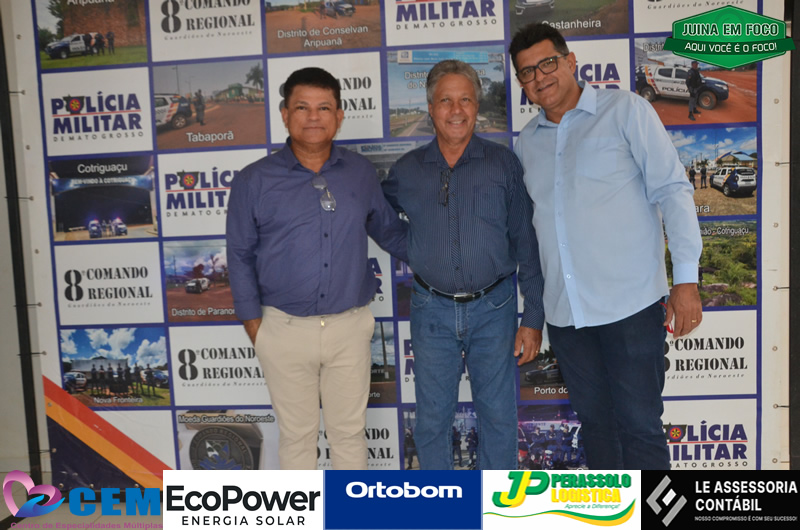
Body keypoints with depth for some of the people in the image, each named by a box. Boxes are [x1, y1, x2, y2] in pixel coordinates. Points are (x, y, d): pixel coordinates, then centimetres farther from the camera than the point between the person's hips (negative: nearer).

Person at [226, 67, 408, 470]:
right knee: (296, 434, 14)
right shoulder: (255, 181, -2)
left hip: (350, 326, 2)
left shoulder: (361, 172, 4)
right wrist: (253, 321, -1)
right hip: (285, 329, -1)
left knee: (349, 431, 15)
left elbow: (389, 229, 14)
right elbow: (240, 255, 2)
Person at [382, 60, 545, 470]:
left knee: (498, 415, 9)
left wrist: (533, 318, -3)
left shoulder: (503, 164, 0)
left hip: (493, 309, -1)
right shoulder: (407, 171, 3)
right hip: (432, 311, 1)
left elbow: (527, 244, 0)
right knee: (432, 419, 9)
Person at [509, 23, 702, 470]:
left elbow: (672, 190, -5)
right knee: (595, 421, 15)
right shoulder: (528, 142, 13)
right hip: (565, 312, 5)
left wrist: (686, 279, -12)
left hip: (631, 303, -4)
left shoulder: (625, 110, 0)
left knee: (639, 425, -2)